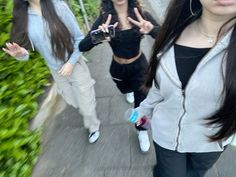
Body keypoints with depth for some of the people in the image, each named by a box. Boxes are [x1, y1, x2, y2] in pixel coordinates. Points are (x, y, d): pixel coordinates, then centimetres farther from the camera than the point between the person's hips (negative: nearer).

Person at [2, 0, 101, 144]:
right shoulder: (22, 16, -5)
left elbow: (79, 37, -11)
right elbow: (27, 46, -1)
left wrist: (71, 62, -17)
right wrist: (21, 54, -25)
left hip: (75, 65, -4)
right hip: (56, 71, 4)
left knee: (86, 104, 8)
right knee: (74, 102, 22)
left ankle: (94, 127, 39)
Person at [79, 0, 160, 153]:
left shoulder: (141, 15, -18)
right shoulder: (104, 19, -20)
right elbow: (82, 47, -27)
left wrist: (152, 29, -47)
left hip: (139, 66, -1)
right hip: (118, 68, 2)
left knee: (141, 101, 4)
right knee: (126, 90, 31)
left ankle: (142, 131, 34)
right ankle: (131, 90, 71)